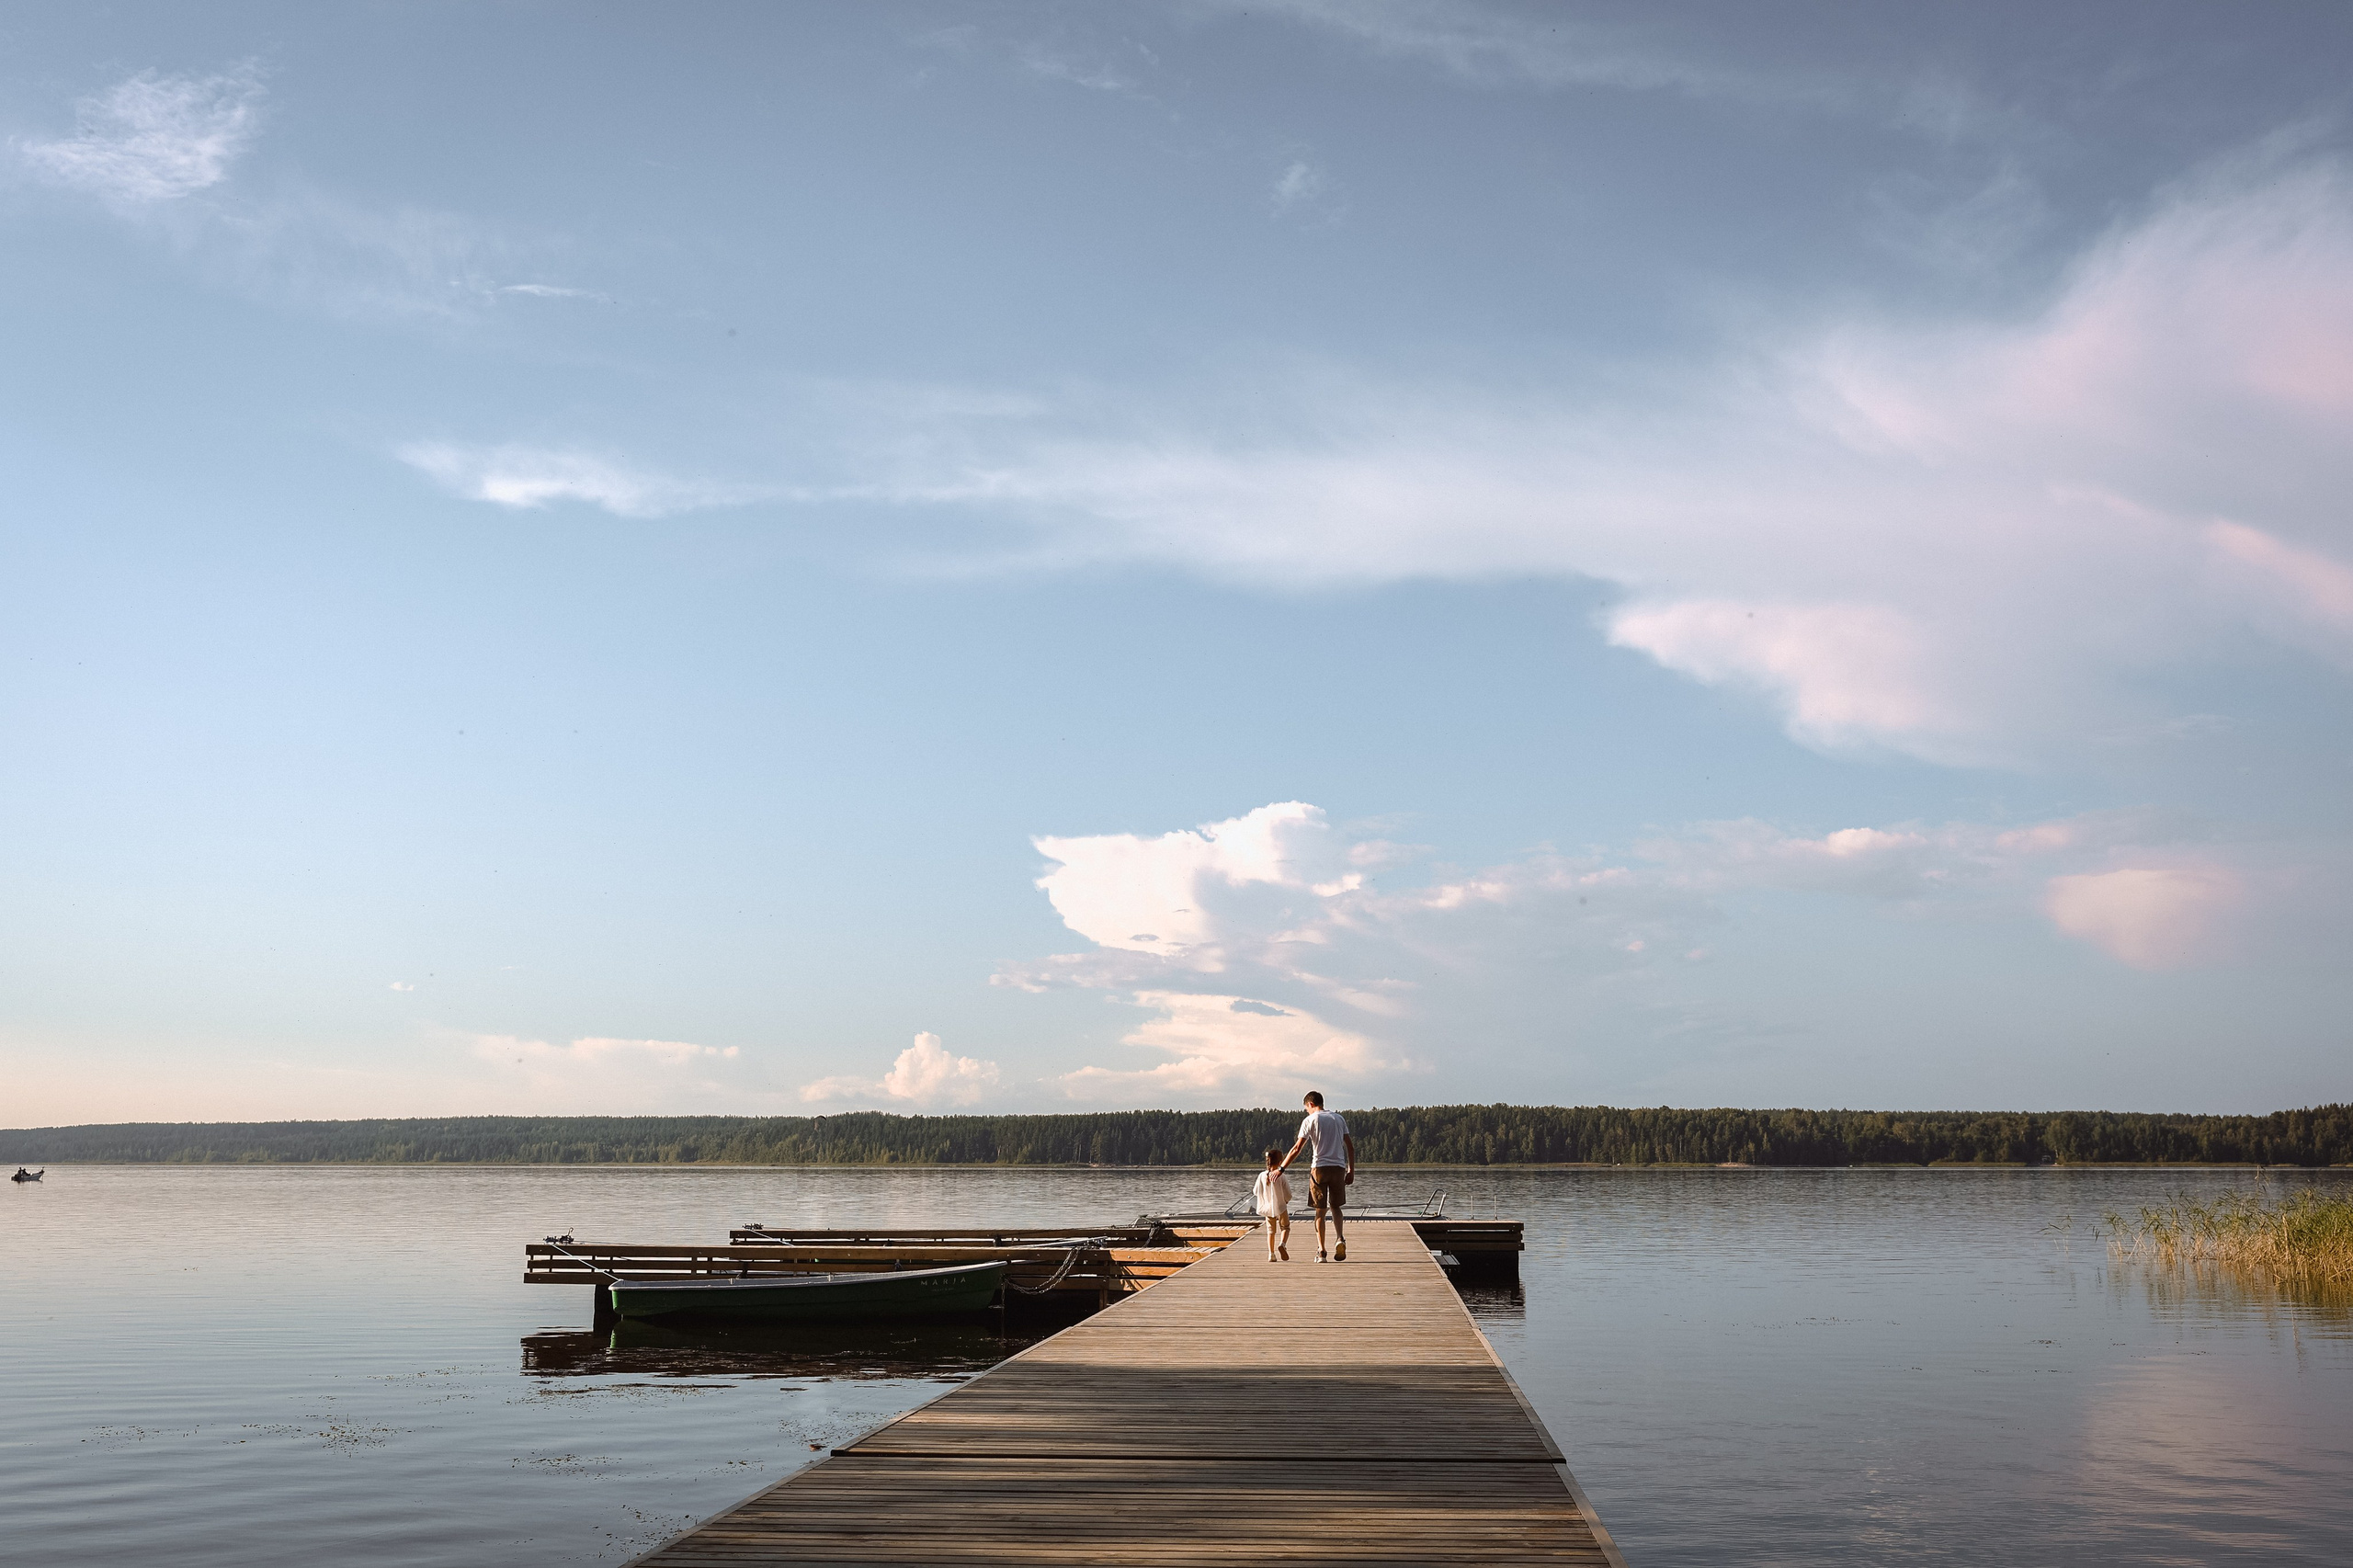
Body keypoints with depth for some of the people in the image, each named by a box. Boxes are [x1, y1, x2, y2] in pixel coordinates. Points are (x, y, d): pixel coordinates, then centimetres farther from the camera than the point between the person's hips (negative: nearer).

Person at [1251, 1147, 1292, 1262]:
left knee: (1271, 1230, 14)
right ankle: (1282, 1244, -15)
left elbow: (1256, 1192, 2)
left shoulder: (1262, 1176, -6)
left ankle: (1271, 1254, 6)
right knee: (1285, 1227, 13)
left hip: (1268, 1208, 3)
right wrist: (1285, 1201, 12)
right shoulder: (1280, 1177, -14)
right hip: (1280, 1207, -3)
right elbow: (1288, 1195, -9)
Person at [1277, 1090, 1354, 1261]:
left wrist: (1281, 1169, -1)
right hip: (1339, 1167, 3)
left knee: (1320, 1210, 4)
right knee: (1335, 1206, 16)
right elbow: (1350, 1146, 10)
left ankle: (1321, 1251, 0)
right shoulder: (1338, 1118, 13)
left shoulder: (1310, 1120, -1)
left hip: (1319, 1168, -3)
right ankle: (1340, 1238, -9)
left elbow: (1297, 1148, -5)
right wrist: (1351, 1170, 15)